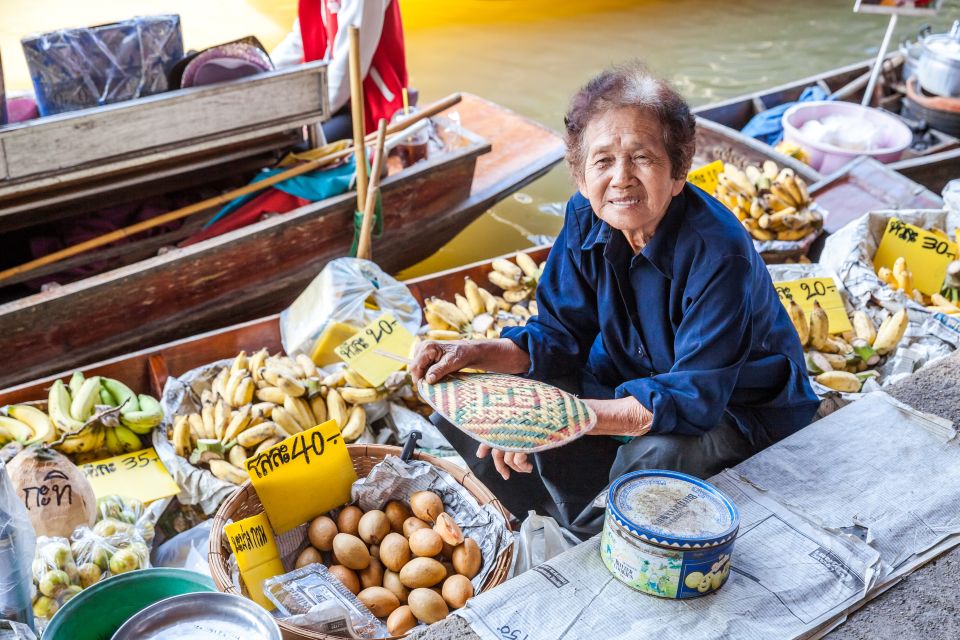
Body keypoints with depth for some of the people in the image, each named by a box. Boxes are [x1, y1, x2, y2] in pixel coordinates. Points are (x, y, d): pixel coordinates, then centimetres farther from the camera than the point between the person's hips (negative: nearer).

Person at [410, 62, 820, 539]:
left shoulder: (718, 254, -32)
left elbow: (695, 397, -35)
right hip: (632, 382, 5)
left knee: (656, 456, -38)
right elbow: (560, 334, -5)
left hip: (736, 408, -5)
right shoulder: (586, 218, -12)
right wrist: (474, 353, -23)